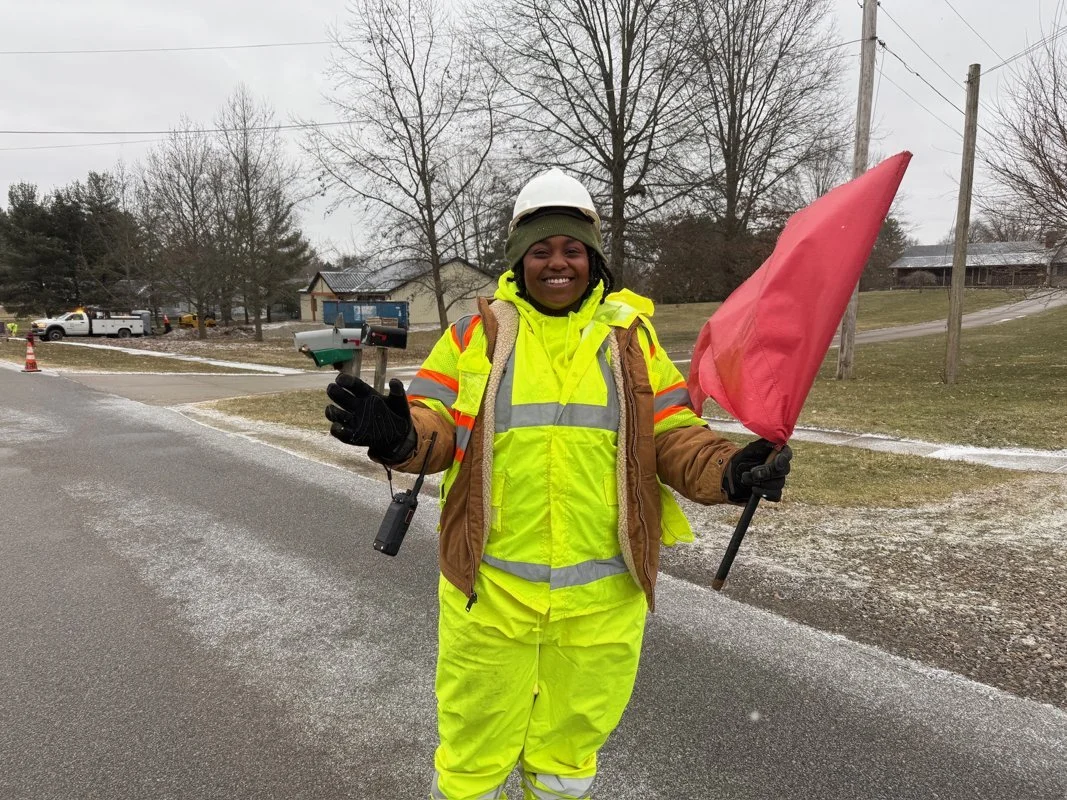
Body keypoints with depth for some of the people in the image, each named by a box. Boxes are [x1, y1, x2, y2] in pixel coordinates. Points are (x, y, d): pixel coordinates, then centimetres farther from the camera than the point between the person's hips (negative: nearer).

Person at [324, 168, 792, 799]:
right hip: (490, 587, -1)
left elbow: (673, 437, 0)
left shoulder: (631, 336, 3)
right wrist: (402, 435, -27)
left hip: (601, 596, 1)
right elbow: (439, 425, -5)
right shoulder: (479, 332, 0)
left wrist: (726, 471, -19)